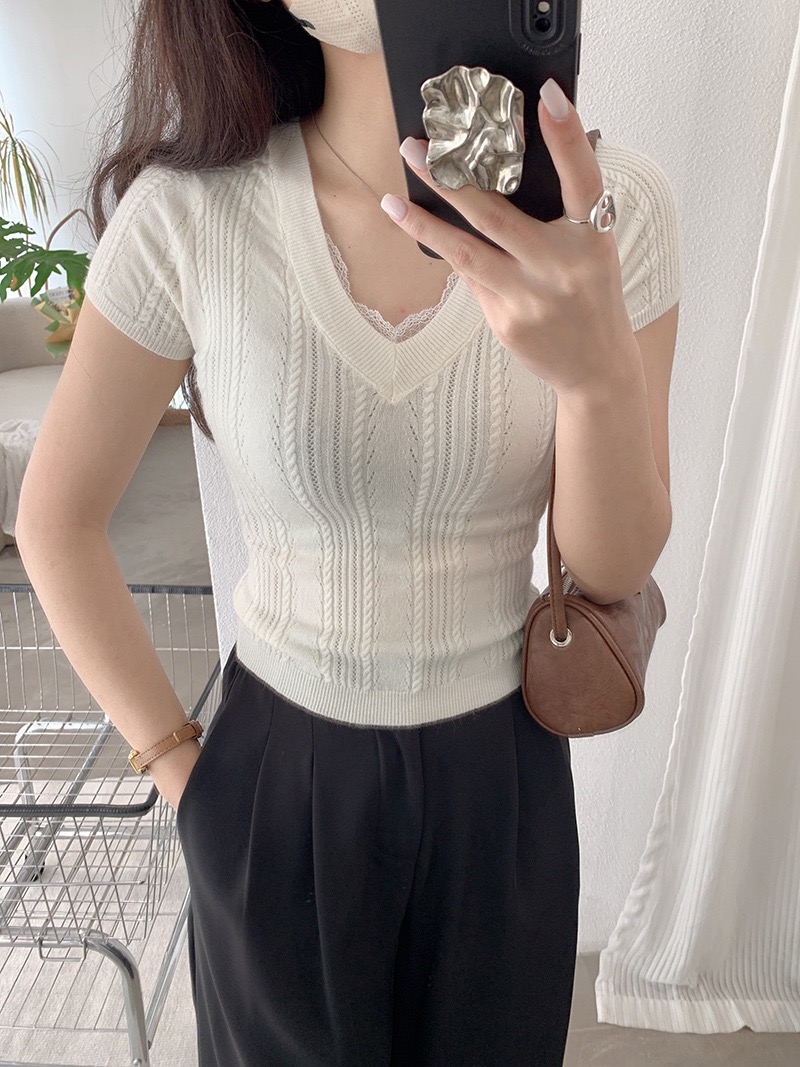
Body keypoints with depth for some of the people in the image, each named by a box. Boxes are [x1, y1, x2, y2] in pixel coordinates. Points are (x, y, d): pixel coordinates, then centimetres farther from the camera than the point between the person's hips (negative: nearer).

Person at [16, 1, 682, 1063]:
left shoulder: (613, 208, -15)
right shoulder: (186, 218, -18)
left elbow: (612, 568, -12)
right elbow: (56, 520, -6)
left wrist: (603, 371, -32)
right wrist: (176, 763, -4)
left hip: (501, 765, 2)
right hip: (280, 766, -1)